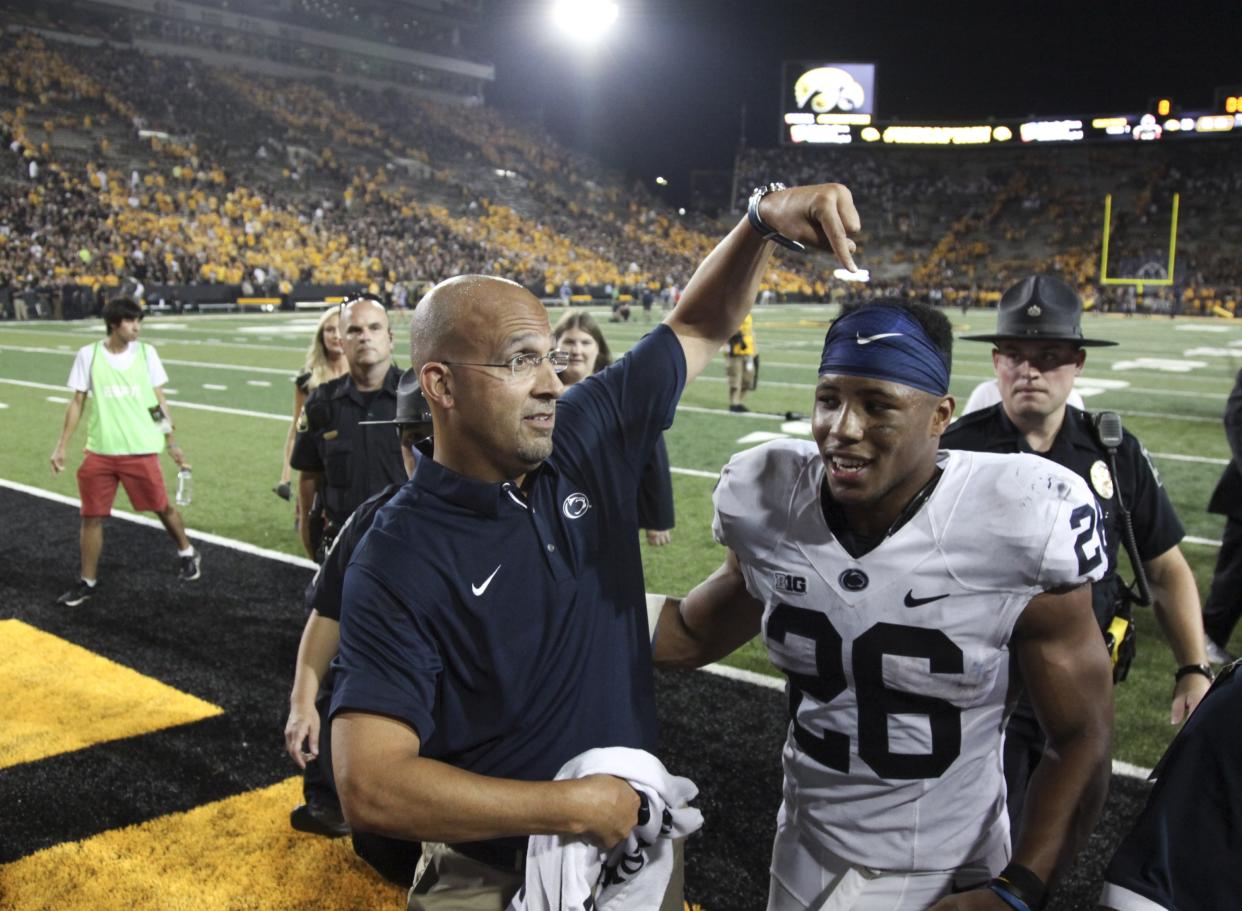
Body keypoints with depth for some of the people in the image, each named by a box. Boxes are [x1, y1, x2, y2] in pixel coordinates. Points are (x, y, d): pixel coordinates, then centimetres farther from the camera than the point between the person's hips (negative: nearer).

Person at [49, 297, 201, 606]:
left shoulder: (146, 352, -1)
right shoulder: (88, 355, -2)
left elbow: (159, 401, 6)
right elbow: (77, 403, 5)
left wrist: (171, 442, 7)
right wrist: (61, 446, 4)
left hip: (141, 450, -1)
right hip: (99, 452, 1)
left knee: (162, 507, 8)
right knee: (91, 517, 3)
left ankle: (187, 554, 33)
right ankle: (88, 582, 17)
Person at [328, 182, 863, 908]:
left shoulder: (588, 440, -8)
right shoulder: (399, 563, -23)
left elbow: (700, 326, 3)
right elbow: (369, 787, -29)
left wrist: (765, 218, -15)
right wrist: (576, 806, -26)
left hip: (637, 837, 5)